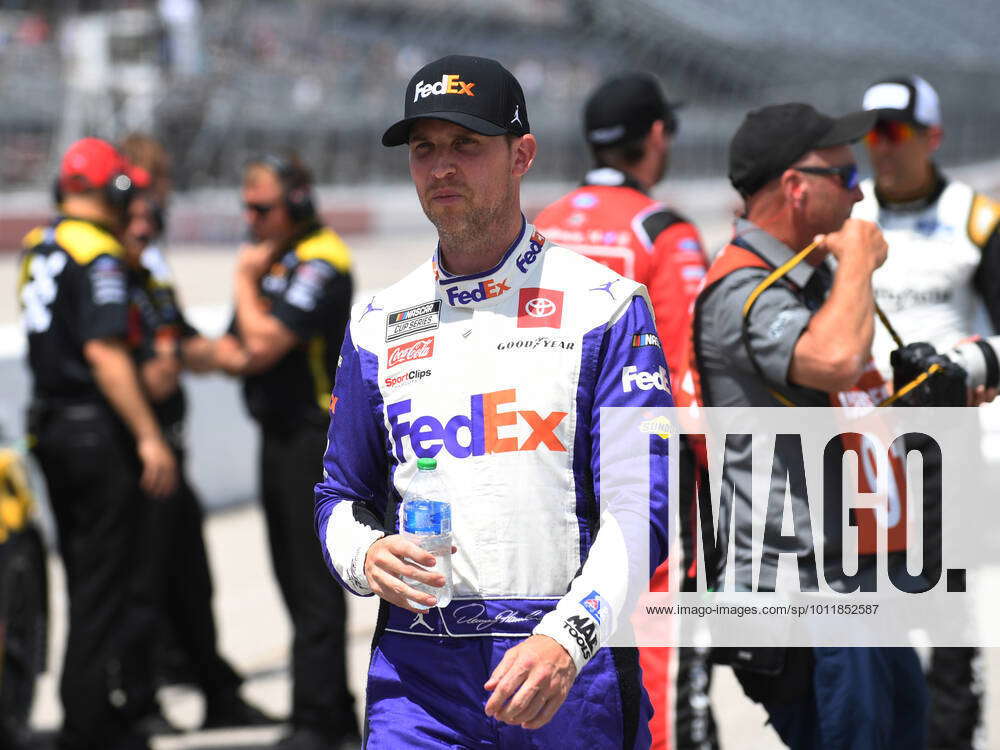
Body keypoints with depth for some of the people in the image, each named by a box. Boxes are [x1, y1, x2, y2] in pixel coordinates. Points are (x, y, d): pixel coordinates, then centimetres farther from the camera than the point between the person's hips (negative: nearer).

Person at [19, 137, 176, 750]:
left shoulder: (39, 246, 12)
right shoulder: (98, 254, -15)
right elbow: (104, 353, -23)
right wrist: (149, 437, -22)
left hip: (51, 422, 9)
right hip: (98, 433, -9)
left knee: (84, 578, 16)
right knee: (104, 582, -2)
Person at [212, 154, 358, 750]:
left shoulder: (320, 262, -14)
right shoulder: (270, 258, 15)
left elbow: (265, 343, -22)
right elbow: (240, 350, 16)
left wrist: (245, 280, -8)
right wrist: (228, 353, -8)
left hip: (318, 437, -9)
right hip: (280, 434, 10)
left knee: (315, 582, -8)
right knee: (297, 582, 12)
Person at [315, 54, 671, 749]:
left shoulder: (604, 306, 1)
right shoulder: (378, 325, 13)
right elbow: (342, 495, 20)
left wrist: (566, 639, -22)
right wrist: (366, 557, -4)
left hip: (574, 669, -2)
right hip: (418, 671, 2)